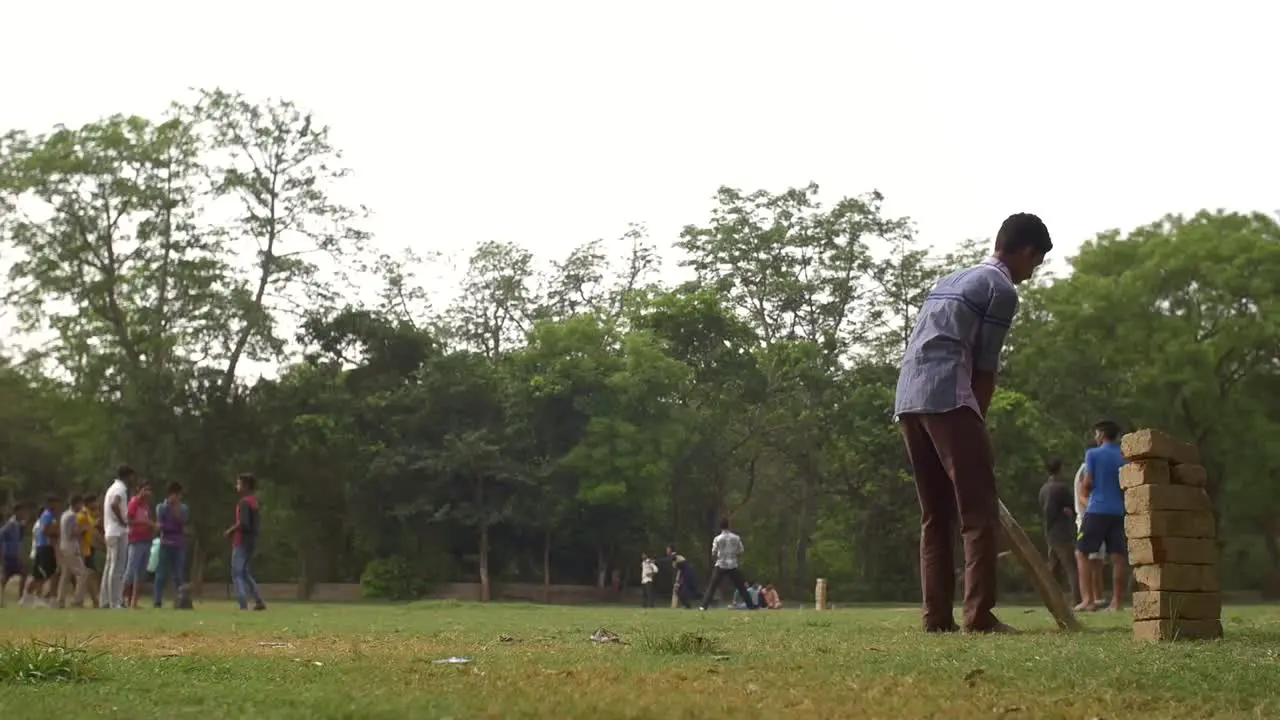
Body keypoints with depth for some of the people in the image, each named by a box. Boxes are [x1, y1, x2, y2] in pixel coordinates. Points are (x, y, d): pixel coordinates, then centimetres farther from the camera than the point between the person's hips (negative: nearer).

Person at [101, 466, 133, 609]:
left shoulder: (112, 488, 19)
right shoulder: (120, 488, -11)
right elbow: (114, 504, -31)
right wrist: (122, 521, -20)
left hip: (110, 533, 10)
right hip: (119, 533, -10)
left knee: (109, 567, 12)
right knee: (118, 568, -9)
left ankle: (104, 601, 15)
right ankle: (115, 602, -11)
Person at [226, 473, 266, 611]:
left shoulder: (244, 502, -16)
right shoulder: (254, 501, 13)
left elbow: (243, 523, -24)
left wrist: (230, 531, -10)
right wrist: (235, 530, 14)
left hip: (242, 541, -9)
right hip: (251, 540, 9)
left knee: (237, 573, -3)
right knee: (245, 573, 17)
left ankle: (243, 605, -8)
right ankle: (259, 601, 13)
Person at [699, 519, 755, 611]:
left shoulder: (717, 539, -5)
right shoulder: (736, 538, 1)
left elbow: (713, 554, -5)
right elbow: (741, 552, 3)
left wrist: (715, 559, 17)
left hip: (720, 566, -2)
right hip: (733, 566, 2)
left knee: (711, 586, 2)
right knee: (741, 586, 12)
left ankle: (704, 605, -7)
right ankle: (750, 605, 11)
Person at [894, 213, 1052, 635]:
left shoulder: (950, 281, 28)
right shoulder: (1002, 289, 3)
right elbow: (984, 369, 0)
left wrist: (970, 422, 24)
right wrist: (977, 424, 8)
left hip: (907, 398, 8)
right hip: (947, 397, -8)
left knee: (935, 514, 9)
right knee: (979, 510, -6)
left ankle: (937, 616, 5)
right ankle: (980, 614, -11)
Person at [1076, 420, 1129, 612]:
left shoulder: (1093, 454, -2)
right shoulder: (1124, 457, 11)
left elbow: (1087, 483, -4)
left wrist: (1083, 489, 16)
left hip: (1097, 510, -4)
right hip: (1118, 512, 4)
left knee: (1082, 553, 3)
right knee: (1118, 556, 3)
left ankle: (1088, 599, -7)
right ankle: (1116, 602, 2)